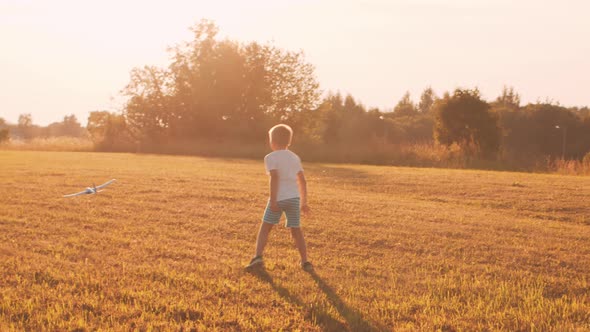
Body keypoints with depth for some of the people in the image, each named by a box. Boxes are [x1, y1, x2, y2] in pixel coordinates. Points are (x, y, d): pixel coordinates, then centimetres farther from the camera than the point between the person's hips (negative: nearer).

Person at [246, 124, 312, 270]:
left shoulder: (270, 157, -1)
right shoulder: (295, 157, 15)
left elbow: (274, 178, -15)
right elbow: (302, 181, 14)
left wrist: (273, 200, -18)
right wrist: (304, 202, 20)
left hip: (278, 198, -4)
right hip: (294, 197, 4)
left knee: (265, 227, 6)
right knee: (296, 230, 11)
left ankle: (258, 256, -8)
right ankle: (305, 262, 11)